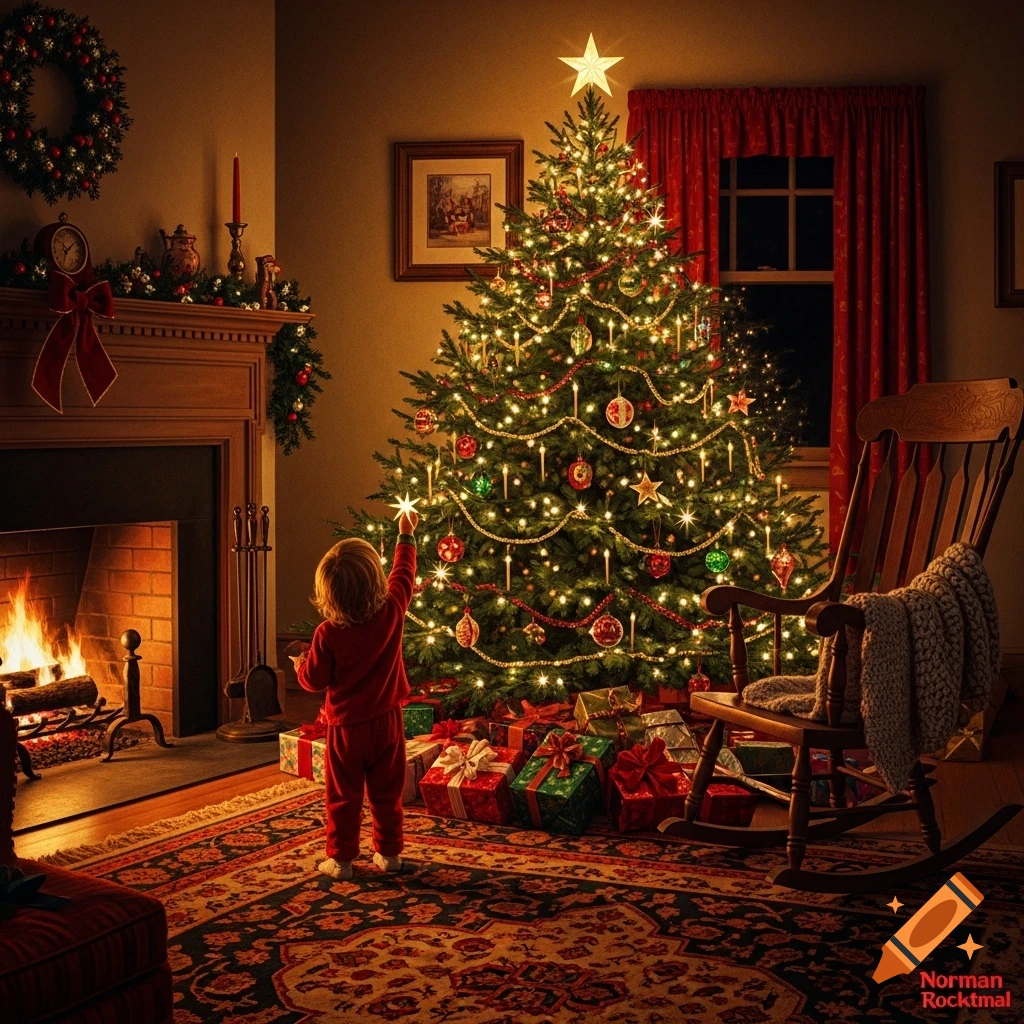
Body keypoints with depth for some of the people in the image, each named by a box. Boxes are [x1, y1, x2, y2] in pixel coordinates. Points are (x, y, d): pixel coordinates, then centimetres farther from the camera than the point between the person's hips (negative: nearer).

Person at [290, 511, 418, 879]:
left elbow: (314, 680, -9)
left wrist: (300, 664, 13)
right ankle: (389, 853, 24)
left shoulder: (328, 634, -19)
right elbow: (403, 575, 4)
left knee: (343, 797, 9)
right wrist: (406, 535, 17)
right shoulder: (391, 614, -13)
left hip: (346, 728, -2)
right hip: (386, 724, 3)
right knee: (387, 794, 15)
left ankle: (341, 859, 15)